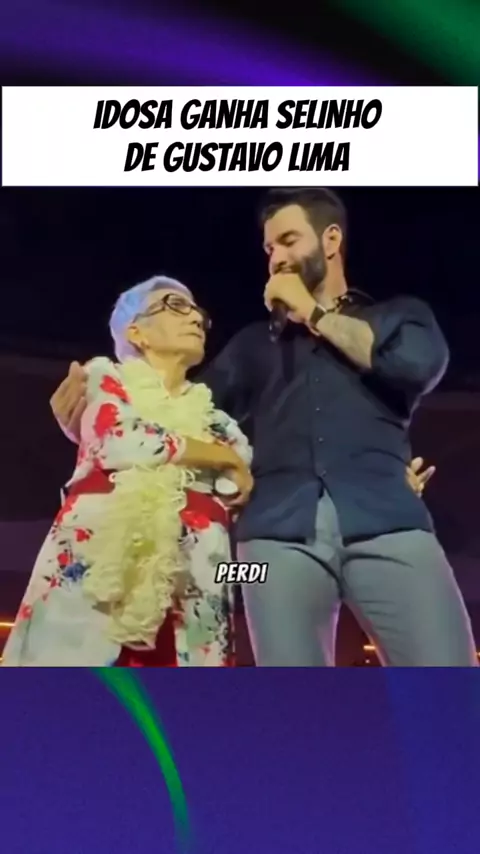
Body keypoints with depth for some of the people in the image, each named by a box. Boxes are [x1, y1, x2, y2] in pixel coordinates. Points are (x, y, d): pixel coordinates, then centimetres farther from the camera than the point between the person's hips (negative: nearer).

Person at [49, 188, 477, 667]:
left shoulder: (397, 316, 23)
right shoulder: (256, 343, 31)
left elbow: (419, 363, 0)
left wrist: (313, 314, 9)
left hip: (387, 523, -2)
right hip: (278, 532, 2)